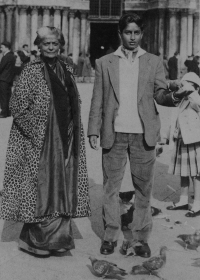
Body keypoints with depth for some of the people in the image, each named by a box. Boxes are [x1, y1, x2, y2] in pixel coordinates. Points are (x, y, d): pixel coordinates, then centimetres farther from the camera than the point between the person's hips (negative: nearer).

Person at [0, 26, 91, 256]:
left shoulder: (65, 70, 12)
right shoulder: (31, 71, -7)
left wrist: (73, 133, 9)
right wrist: (37, 132, -14)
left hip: (64, 142, 6)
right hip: (39, 142, -6)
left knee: (61, 187, 9)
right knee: (41, 188, -1)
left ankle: (56, 237, 21)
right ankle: (38, 240, 13)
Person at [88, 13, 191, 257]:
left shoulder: (154, 62, 9)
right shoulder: (104, 63, 8)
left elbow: (159, 93, 3)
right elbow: (97, 100, 7)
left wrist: (172, 96, -20)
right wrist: (93, 131, 0)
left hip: (143, 135, 0)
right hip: (113, 134, 0)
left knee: (143, 188, 3)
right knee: (110, 186, 7)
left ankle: (140, 237, 14)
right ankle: (110, 234, 20)